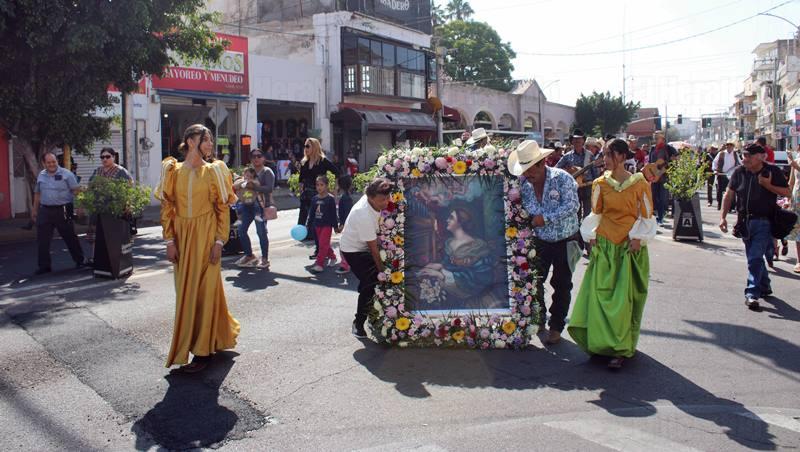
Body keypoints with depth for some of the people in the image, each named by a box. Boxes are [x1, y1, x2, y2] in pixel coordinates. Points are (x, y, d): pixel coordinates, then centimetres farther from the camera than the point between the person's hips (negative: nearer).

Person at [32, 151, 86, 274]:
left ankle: (79, 261, 18)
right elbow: (37, 194, 19)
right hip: (45, 211, 4)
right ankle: (44, 265, 12)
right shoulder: (41, 175, 11)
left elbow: (76, 190, -6)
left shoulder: (66, 174, -3)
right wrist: (34, 209, 16)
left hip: (62, 210, -4)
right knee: (42, 240, 3)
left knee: (70, 237, 5)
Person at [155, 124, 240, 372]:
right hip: (182, 236, 3)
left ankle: (202, 351, 9)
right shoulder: (174, 171, 4)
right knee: (185, 290, 8)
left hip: (206, 235, -2)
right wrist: (170, 240, -3)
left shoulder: (213, 171, 1)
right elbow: (167, 207, 4)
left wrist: (219, 241, -9)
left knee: (204, 289, -1)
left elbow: (223, 208, -1)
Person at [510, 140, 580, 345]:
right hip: (540, 241, 4)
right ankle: (538, 317, 30)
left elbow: (572, 205, -22)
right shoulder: (525, 185, -2)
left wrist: (545, 218, -25)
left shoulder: (562, 178, -15)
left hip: (565, 241, -4)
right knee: (534, 281, 7)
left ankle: (556, 326, 21)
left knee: (561, 285, 7)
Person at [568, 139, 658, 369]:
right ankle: (602, 342, 13)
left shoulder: (639, 183, -3)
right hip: (604, 245, 3)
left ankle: (621, 349, 4)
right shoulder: (600, 183, 5)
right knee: (600, 292, -1)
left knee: (625, 297, -2)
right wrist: (590, 234, 1)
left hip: (630, 246, -2)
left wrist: (638, 237, -9)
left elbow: (646, 215, 0)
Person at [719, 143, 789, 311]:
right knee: (754, 257, 15)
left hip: (763, 222, -4)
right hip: (745, 221, 5)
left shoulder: (773, 171, -5)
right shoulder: (739, 172, 3)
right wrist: (723, 217, 1)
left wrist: (768, 185, -17)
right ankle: (765, 287, 33)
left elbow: (786, 192, -2)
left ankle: (752, 294, -14)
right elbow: (729, 195, 7)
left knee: (755, 258, -14)